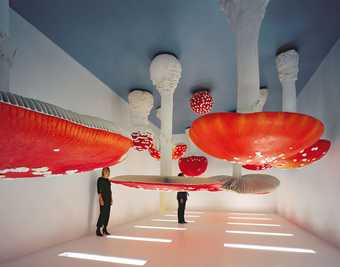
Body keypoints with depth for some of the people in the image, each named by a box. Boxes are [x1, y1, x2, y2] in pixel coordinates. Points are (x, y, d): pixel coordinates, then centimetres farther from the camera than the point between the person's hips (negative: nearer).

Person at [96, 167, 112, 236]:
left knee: (107, 214, 8)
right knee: (102, 214, -8)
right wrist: (101, 200, -19)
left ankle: (105, 229, 17)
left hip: (108, 199, 7)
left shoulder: (108, 180, 13)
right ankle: (98, 230, 2)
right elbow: (99, 190, -14)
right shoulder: (100, 179, -8)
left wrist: (111, 199, 12)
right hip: (103, 199, -7)